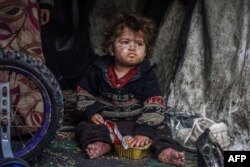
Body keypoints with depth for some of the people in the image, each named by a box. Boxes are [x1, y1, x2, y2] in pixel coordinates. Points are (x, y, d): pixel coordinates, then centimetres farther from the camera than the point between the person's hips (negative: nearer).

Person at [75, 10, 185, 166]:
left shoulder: (146, 74, -11)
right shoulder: (99, 69, -5)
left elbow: (154, 104, -18)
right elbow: (84, 92, 7)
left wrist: (145, 131, -29)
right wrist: (91, 112, -10)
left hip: (137, 121, -1)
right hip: (105, 121, 1)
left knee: (160, 128, -19)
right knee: (86, 127, -21)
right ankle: (101, 143, -45)